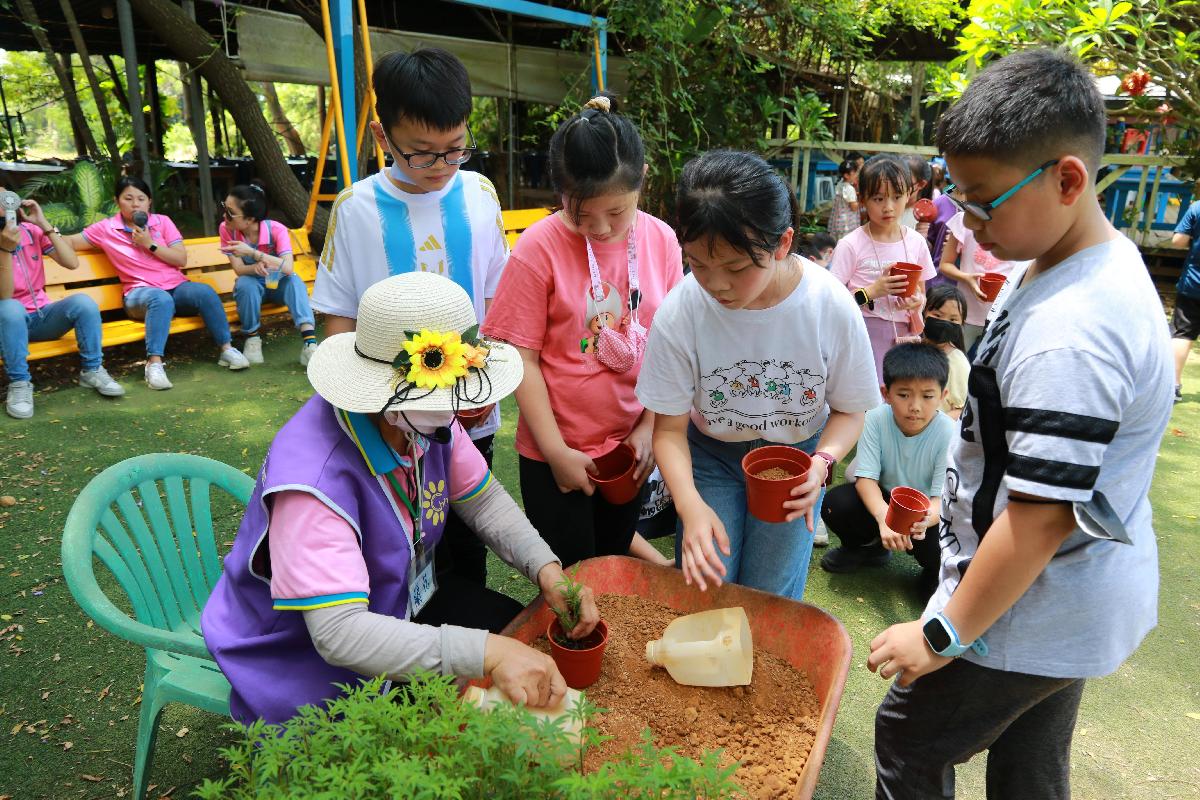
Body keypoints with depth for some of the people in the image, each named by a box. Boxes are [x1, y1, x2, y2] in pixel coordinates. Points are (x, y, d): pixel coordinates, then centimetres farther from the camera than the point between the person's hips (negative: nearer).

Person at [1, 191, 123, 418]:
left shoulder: (31, 231, -1)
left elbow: (72, 263, -11)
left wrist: (44, 224, -16)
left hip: (42, 316, 3)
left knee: (83, 302, -26)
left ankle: (91, 370, -9)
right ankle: (19, 383, -22)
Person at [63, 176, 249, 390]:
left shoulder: (163, 221, 11)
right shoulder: (106, 229, 9)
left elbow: (182, 260, 3)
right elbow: (70, 242, 10)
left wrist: (150, 244, -6)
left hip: (177, 286, 2)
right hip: (140, 292, -2)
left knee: (205, 292, -31)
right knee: (161, 300, -39)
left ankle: (227, 349, -24)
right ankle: (154, 364, -45)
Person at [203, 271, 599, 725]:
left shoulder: (426, 420, -16)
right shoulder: (315, 477, -37)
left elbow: (483, 501, -2)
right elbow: (338, 632, -41)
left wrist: (546, 568, -17)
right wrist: (485, 652, -48)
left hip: (407, 603, 7)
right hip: (311, 659, -7)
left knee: (534, 641, 4)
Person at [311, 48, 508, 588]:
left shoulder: (479, 195, -2)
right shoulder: (356, 209, -7)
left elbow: (499, 301, 5)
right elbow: (340, 319, -1)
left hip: (470, 417, 2)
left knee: (466, 547, 17)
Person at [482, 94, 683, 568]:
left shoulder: (661, 240, -5)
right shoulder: (540, 247, -15)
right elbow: (522, 358, -12)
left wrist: (650, 428, -3)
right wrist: (556, 452, -11)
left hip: (631, 445, 3)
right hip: (557, 450, -3)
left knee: (614, 555, 22)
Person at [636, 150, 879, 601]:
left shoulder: (831, 306, -23)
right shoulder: (680, 311, -24)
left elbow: (850, 409, -7)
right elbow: (669, 428, -15)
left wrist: (822, 462, -28)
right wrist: (691, 505, -32)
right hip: (711, 456, 0)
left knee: (769, 602, 5)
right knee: (703, 596, -2)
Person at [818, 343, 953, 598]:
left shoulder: (948, 434, -23)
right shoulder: (876, 419, -19)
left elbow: (942, 499, -25)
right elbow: (866, 478, -22)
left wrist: (924, 520, -50)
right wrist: (884, 516, -43)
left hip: (928, 512, -1)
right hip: (884, 501, 2)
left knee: (942, 549, -32)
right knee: (835, 503, -25)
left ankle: (936, 572, 10)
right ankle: (869, 547, 10)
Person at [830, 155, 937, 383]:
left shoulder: (916, 242, 4)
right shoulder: (850, 245, -9)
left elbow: (921, 292, 14)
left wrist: (916, 301, -8)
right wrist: (872, 291, -20)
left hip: (902, 336, 4)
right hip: (863, 337, -4)